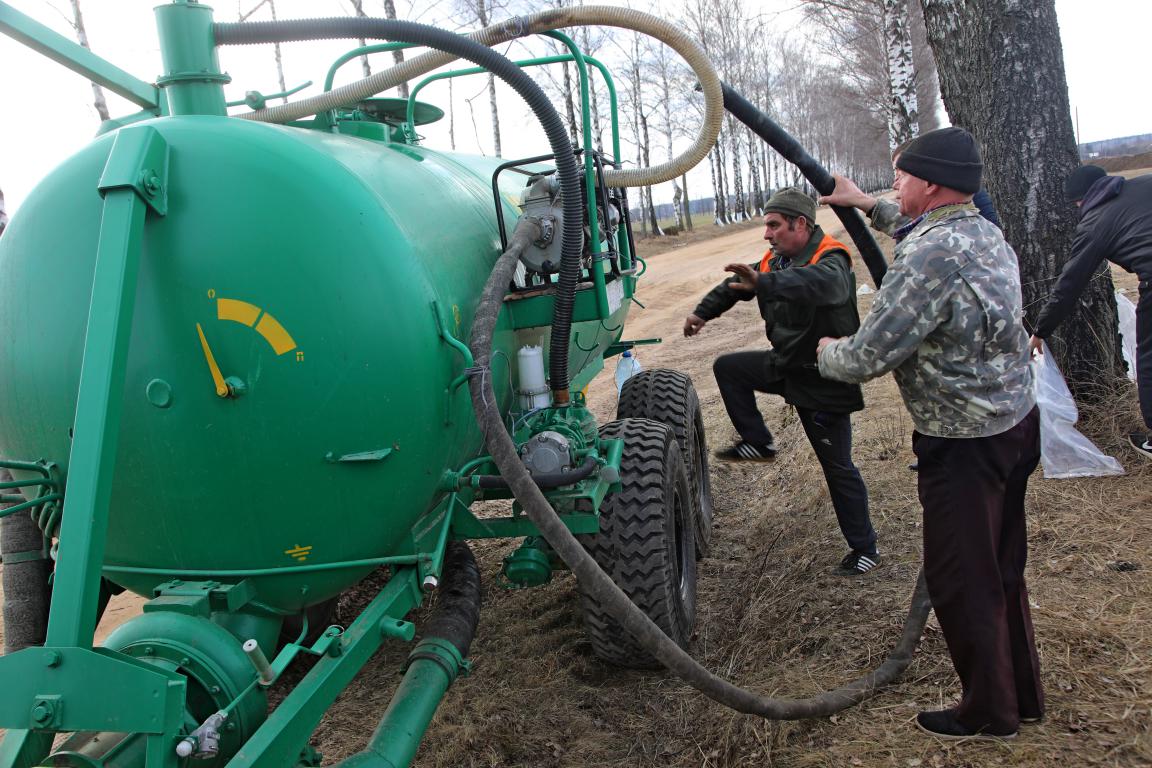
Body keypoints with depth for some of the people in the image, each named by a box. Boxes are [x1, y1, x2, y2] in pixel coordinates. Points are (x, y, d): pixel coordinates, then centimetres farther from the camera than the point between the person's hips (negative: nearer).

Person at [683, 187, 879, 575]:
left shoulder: (831, 261, -23)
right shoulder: (778, 259, 4)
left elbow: (818, 283, -48)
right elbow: (736, 284, 18)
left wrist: (764, 282, -62)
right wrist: (703, 311, 16)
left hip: (823, 380, -8)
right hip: (787, 364, 8)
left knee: (838, 467, 1)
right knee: (727, 367, 7)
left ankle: (864, 547, 17)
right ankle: (758, 442, 13)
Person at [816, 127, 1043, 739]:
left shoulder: (929, 259, -26)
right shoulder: (985, 232, 4)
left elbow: (865, 359, -22)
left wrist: (826, 350, -1)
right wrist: (870, 206, 31)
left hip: (965, 447, -9)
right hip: (1016, 421, 10)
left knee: (961, 582, 8)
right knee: (1001, 570, 22)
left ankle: (989, 713, 27)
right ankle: (1022, 694, 39)